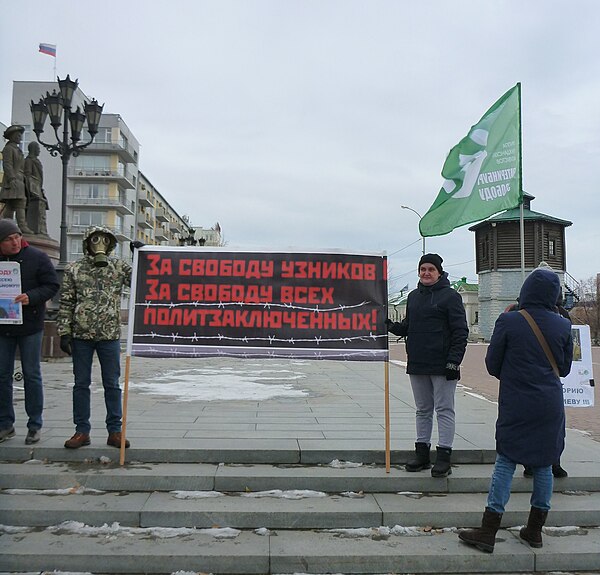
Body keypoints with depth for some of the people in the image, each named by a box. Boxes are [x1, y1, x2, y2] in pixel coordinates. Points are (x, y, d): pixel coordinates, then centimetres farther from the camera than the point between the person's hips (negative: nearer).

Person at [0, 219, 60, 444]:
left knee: (31, 375, 3)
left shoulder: (37, 257, -4)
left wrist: (31, 297, -21)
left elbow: (52, 285, -6)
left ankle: (35, 425, 13)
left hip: (30, 326, -3)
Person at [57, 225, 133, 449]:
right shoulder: (73, 269, 4)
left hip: (110, 335, 0)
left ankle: (114, 430, 14)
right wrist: (64, 333, -3)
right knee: (81, 383, 8)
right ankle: (82, 431, 19)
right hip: (81, 335, 0)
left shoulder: (119, 266, 5)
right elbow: (66, 303, 3)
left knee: (112, 384, 5)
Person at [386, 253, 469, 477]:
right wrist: (392, 326, -2)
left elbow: (460, 331, -9)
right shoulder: (414, 296, 13)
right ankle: (422, 454, 23)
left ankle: (444, 457, 7)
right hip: (416, 364, 7)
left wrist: (454, 360, -16)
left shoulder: (450, 296, -6)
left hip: (442, 365, -6)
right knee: (423, 410, 14)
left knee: (444, 410, 1)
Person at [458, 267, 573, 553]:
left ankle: (487, 532, 4)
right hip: (550, 406, 3)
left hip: (516, 406, -3)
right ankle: (535, 530, 25)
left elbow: (492, 364, -4)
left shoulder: (508, 322, -11)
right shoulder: (563, 326, -1)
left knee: (505, 463, 2)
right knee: (543, 465, 14)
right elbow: (564, 368, 10)